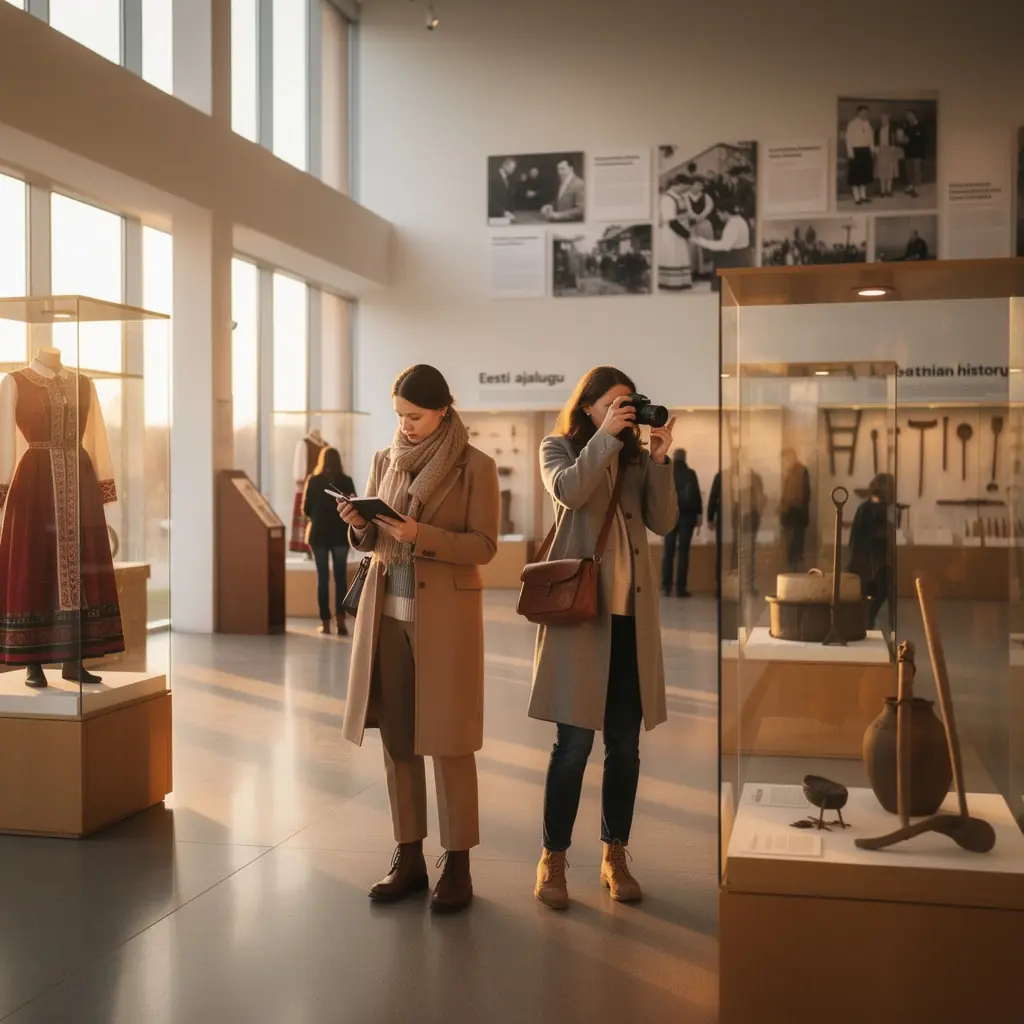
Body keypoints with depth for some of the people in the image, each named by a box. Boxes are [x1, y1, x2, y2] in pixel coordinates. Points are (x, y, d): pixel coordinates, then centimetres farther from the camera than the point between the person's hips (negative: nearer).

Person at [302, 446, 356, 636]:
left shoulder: (313, 481, -3)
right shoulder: (346, 481, -4)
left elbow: (306, 510, -1)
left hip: (319, 534, 0)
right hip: (340, 534, 0)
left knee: (322, 577, 6)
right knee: (340, 577, 5)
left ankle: (325, 622, 5)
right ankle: (340, 619, -5)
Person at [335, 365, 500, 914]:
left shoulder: (476, 466, -5)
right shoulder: (385, 459, 9)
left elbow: (484, 545, -9)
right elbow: (371, 541, 14)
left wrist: (420, 535, -21)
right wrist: (358, 524, -8)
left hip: (445, 616, -5)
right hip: (387, 611, 5)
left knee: (448, 740, -1)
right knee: (395, 736, 7)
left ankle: (457, 863, 9)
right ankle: (408, 856, 17)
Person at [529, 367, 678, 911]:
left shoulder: (635, 457, 16)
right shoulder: (559, 447, 7)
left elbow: (664, 522, 4)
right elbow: (569, 490, -15)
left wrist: (658, 460, -4)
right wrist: (605, 436, -12)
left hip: (631, 611, 4)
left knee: (625, 743, 7)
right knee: (574, 742, -5)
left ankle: (615, 856, 18)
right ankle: (552, 859, 7)